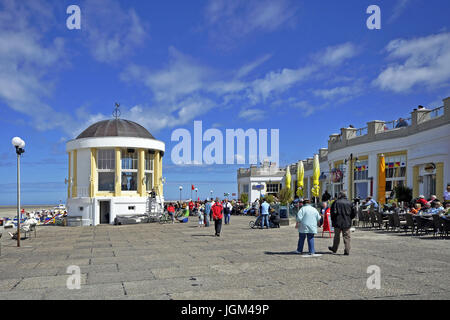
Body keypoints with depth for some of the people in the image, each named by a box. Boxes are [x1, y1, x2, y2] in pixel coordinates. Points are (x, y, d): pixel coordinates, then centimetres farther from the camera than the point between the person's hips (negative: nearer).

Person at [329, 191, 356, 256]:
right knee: (346, 237, 5)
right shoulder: (349, 203, 3)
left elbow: (333, 212, -12)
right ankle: (347, 251, 0)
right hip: (347, 223, 1)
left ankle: (334, 249, 26)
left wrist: (333, 219, 3)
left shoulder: (336, 202, -6)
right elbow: (354, 212, 4)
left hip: (338, 222, -1)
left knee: (337, 236, 13)